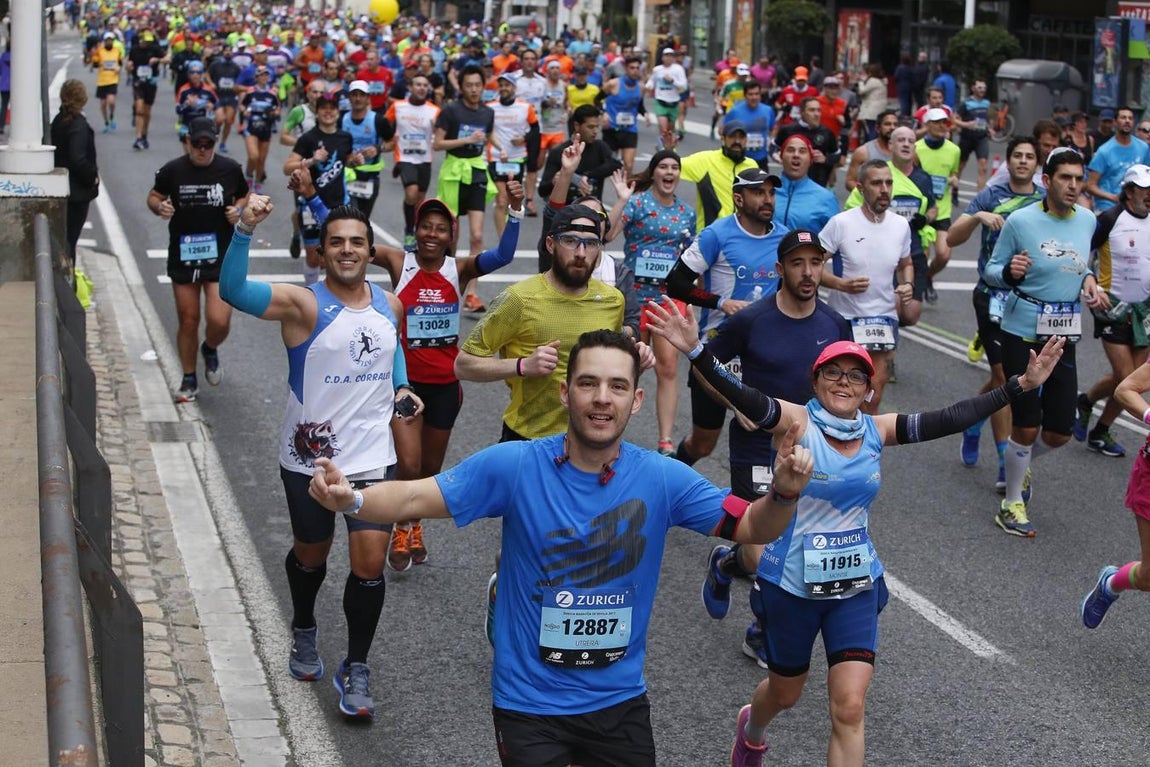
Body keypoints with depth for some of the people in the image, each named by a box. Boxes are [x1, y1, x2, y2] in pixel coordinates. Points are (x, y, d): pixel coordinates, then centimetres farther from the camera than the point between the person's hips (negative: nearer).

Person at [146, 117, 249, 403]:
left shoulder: (230, 169, -1)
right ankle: (189, 380, 25)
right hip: (182, 256, 1)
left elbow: (244, 196, 15)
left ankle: (210, 349, 24)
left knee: (219, 321, -13)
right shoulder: (172, 170, -3)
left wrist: (238, 210, -6)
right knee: (188, 321, 7)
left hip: (220, 257, -1)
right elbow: (153, 196, 11)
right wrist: (159, 207, -12)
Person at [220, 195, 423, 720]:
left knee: (370, 563, -5)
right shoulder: (302, 303, -14)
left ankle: (355, 670, 13)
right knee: (311, 554, 17)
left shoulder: (389, 306, 2)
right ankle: (304, 633, 48)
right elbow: (233, 291, -31)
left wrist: (401, 387, 6)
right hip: (310, 458, -2)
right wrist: (245, 231, -45)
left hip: (373, 456, 2)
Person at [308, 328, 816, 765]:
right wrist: (350, 499, -34)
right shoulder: (513, 467, -15)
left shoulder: (661, 479, -9)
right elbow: (414, 498, -15)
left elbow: (749, 528, -2)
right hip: (529, 703, -2)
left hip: (620, 701, 2)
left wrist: (783, 494, -23)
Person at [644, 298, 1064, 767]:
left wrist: (1021, 386, -7)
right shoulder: (797, 422, -15)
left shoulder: (877, 431, -2)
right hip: (791, 586, -3)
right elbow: (743, 397, -32)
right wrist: (696, 351, -48)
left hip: (856, 587, 3)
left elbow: (952, 418, -3)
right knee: (785, 693, 19)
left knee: (850, 709, -6)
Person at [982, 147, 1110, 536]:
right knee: (1027, 427, -2)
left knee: (1059, 433, 6)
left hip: (1063, 336, 5)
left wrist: (1089, 282, -1)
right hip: (1022, 333, -5)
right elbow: (991, 270, -3)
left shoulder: (1087, 220, 3)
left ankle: (1019, 461, 40)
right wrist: (1010, 272, -25)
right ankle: (1011, 504, 19)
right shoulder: (1020, 220, -12)